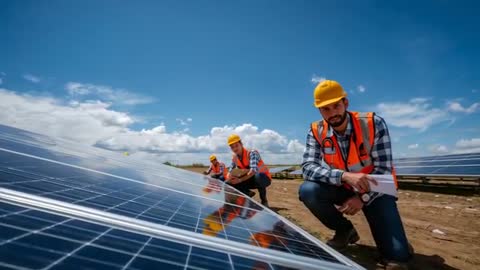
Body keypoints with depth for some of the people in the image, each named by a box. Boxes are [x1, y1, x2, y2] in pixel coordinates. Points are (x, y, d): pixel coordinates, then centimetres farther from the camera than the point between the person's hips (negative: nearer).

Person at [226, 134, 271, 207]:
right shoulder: (234, 158, -4)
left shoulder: (252, 153, -25)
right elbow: (230, 171, 0)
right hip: (251, 180, 6)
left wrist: (240, 180, -44)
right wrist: (228, 178, -23)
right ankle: (249, 193, 11)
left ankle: (264, 201, -16)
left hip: (264, 179, -5)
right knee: (231, 183, -11)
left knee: (258, 176, -41)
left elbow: (254, 170, -39)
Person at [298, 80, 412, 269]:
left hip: (373, 191, -2)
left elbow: (384, 169, -15)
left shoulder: (373, 124, -18)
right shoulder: (316, 132, -14)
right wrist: (344, 176, -39)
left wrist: (363, 198, -25)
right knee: (307, 190, -27)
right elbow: (308, 168, -25)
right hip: (342, 189, 3)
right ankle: (345, 230, 1)